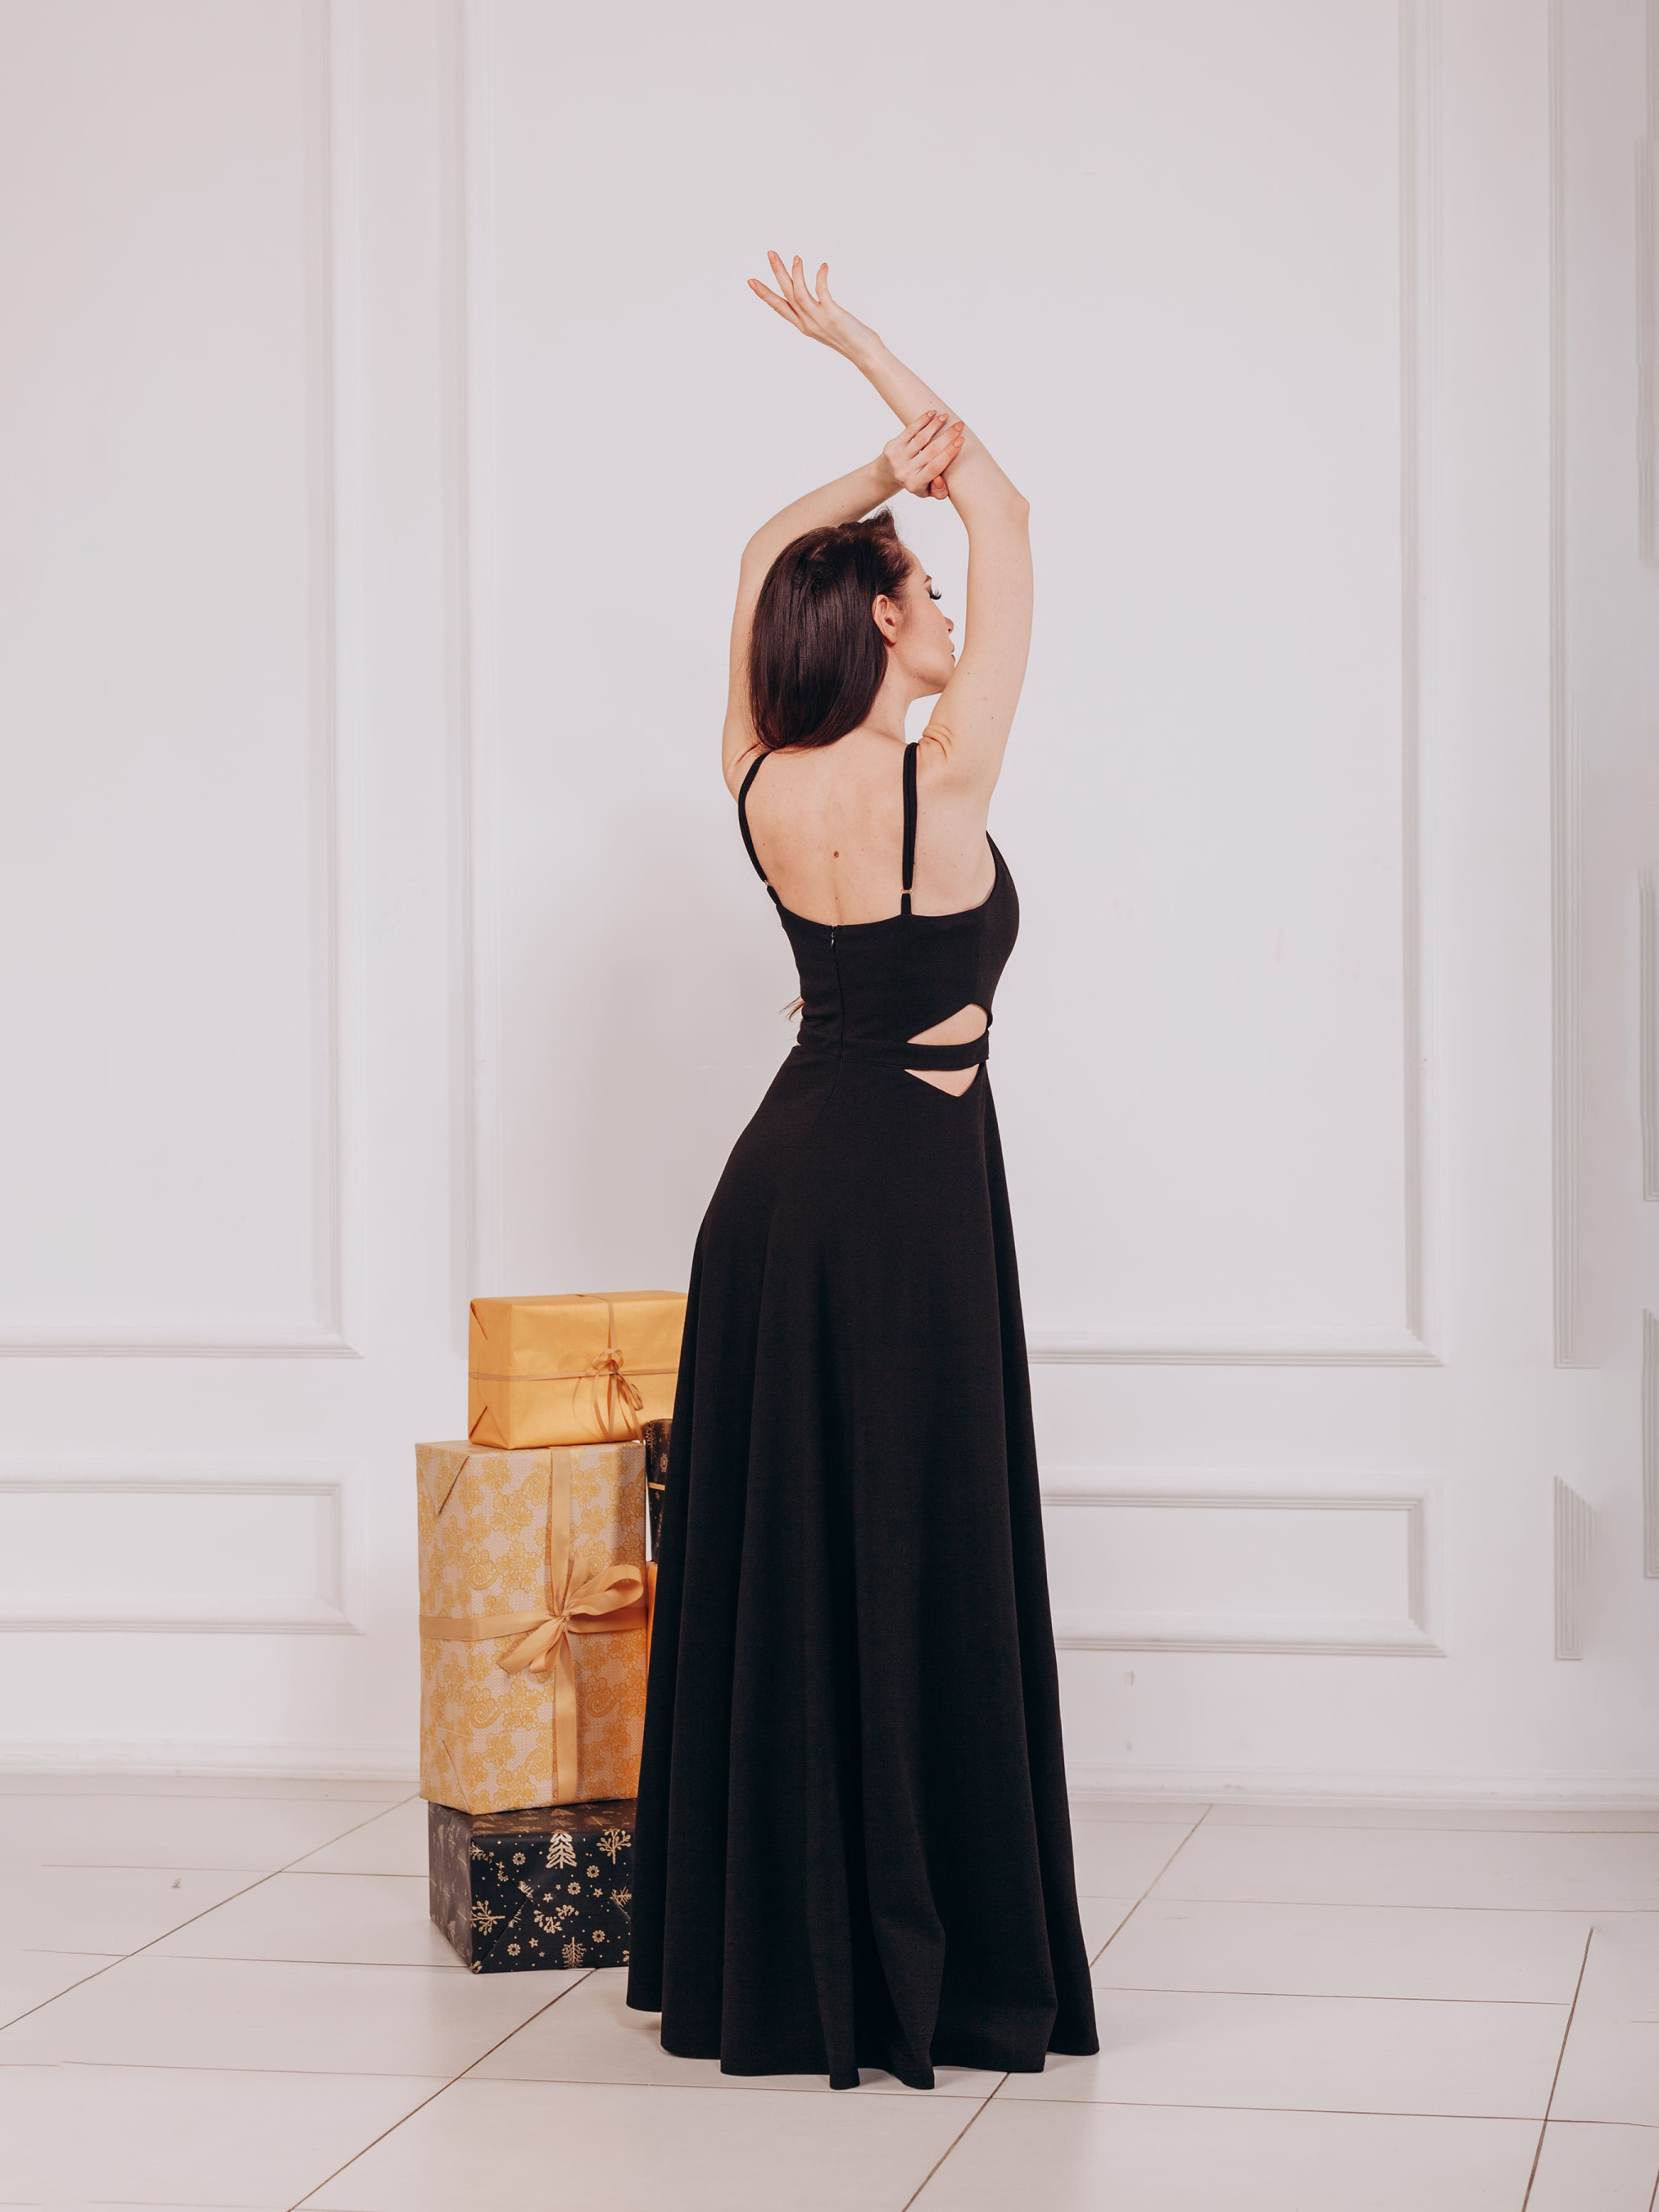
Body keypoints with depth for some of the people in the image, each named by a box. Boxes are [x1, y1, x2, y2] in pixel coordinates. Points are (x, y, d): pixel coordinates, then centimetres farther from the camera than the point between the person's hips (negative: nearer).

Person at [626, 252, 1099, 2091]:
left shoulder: (761, 788, 1)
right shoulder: (940, 782, -14)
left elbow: (763, 553, 16)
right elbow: (1007, 517, -5)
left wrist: (877, 473, 3)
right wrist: (858, 342, 3)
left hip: (784, 1183, 6)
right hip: (910, 1197, -6)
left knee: (772, 1567, 10)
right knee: (917, 1577, -1)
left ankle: (763, 1960, 17)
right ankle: (927, 1971, 5)